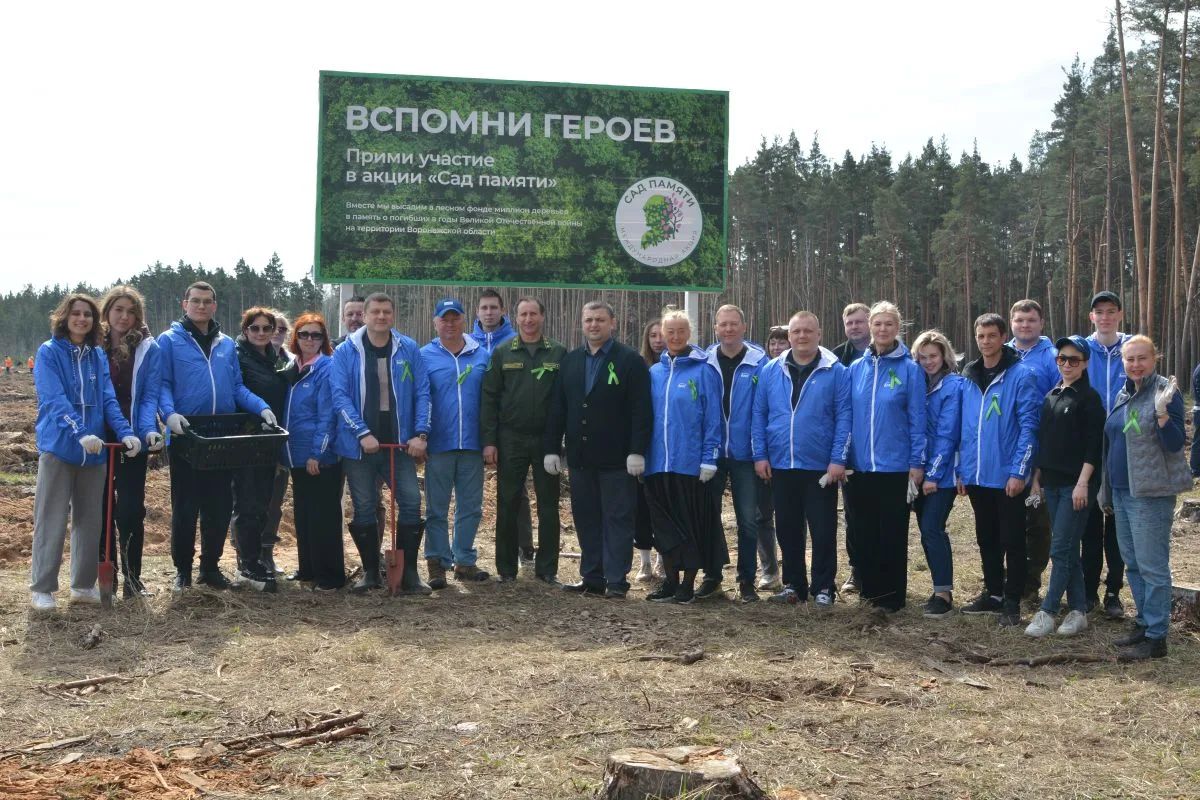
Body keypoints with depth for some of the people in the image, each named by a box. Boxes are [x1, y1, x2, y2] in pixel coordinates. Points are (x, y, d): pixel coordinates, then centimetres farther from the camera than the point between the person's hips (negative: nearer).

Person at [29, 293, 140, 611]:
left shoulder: (98, 356, 10)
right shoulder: (49, 352, -5)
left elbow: (108, 399, 3)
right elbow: (54, 400, -16)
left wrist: (125, 432, -13)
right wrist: (81, 433, -29)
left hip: (94, 449, 5)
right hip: (58, 447, -5)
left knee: (90, 521, 10)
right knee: (51, 521, -2)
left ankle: (84, 584, 19)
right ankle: (42, 588, 6)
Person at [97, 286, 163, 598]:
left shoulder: (148, 348, -1)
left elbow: (150, 395, -6)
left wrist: (149, 429, -21)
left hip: (134, 439, -2)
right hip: (99, 439, 2)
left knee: (131, 509, -2)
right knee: (102, 507, 8)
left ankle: (132, 576, 7)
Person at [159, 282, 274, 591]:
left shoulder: (227, 344, 16)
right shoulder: (169, 340, 2)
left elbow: (237, 386, 14)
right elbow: (162, 385, -4)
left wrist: (262, 407, -3)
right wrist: (169, 413, -22)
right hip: (186, 435, -4)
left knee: (220, 505, 7)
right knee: (185, 506, 2)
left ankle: (210, 566, 20)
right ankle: (182, 569, 15)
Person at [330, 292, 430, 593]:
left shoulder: (409, 350, 3)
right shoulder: (346, 351, -2)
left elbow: (422, 393, 1)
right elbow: (340, 396, -9)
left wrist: (420, 434, -10)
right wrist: (363, 434, -19)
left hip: (400, 443, 1)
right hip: (359, 445, -1)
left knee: (411, 502, -6)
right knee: (364, 509, 7)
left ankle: (409, 571, 5)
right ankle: (370, 572, 19)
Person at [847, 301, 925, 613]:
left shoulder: (910, 369, -4)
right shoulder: (856, 368, 6)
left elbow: (917, 420, -5)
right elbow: (848, 416, 10)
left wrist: (917, 463, -7)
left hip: (895, 466, -3)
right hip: (861, 465, 4)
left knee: (892, 532, 4)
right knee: (864, 531, 10)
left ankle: (893, 595, 14)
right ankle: (869, 589, 23)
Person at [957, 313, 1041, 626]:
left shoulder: (1021, 375, -9)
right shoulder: (969, 377, 8)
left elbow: (1028, 426, -13)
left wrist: (1019, 472, -17)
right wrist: (961, 469, 9)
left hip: (1007, 476, -6)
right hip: (976, 476, 6)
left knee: (1012, 541, 4)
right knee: (986, 539, 16)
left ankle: (1012, 601, 11)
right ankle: (992, 593, 28)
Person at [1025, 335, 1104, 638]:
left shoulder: (1089, 397, -6)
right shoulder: (1051, 396, 14)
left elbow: (1094, 444, -11)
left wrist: (1083, 482, -17)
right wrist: (1037, 476, 14)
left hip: (1077, 483, -7)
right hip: (1052, 482, 7)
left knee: (1061, 548, -7)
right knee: (1068, 548, 10)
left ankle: (1047, 612, -4)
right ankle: (1078, 610, 16)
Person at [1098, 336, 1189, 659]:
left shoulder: (1165, 392, -10)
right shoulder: (1122, 395, 12)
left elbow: (1175, 445, -15)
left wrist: (1162, 412, -30)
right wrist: (1107, 490, 18)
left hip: (1151, 493, -8)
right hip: (1121, 491, 8)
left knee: (1151, 566, -6)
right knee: (1133, 563, 15)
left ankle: (1156, 638, -1)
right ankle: (1144, 623, 27)